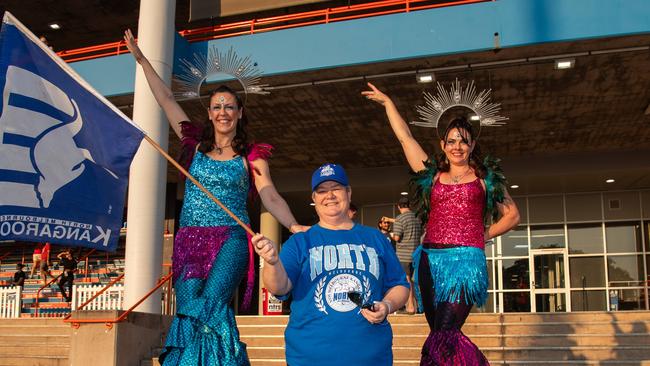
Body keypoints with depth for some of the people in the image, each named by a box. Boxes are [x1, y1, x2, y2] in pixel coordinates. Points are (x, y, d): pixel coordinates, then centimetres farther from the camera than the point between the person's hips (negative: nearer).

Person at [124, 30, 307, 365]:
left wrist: (294, 226, -25)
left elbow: (270, 196, -7)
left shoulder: (251, 156, 5)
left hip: (230, 240, -3)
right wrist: (141, 60, 21)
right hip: (190, 241, 3)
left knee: (211, 305, -23)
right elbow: (166, 100, 17)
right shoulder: (197, 146, 13)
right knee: (188, 311, -10)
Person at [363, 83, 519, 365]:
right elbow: (405, 138, 21)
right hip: (431, 260, 4)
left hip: (466, 259, -3)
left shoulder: (486, 178, 12)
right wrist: (387, 103, 26)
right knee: (443, 337, 1)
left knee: (443, 337, -18)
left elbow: (512, 216, 17)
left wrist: (484, 235, 6)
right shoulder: (432, 175, 16)